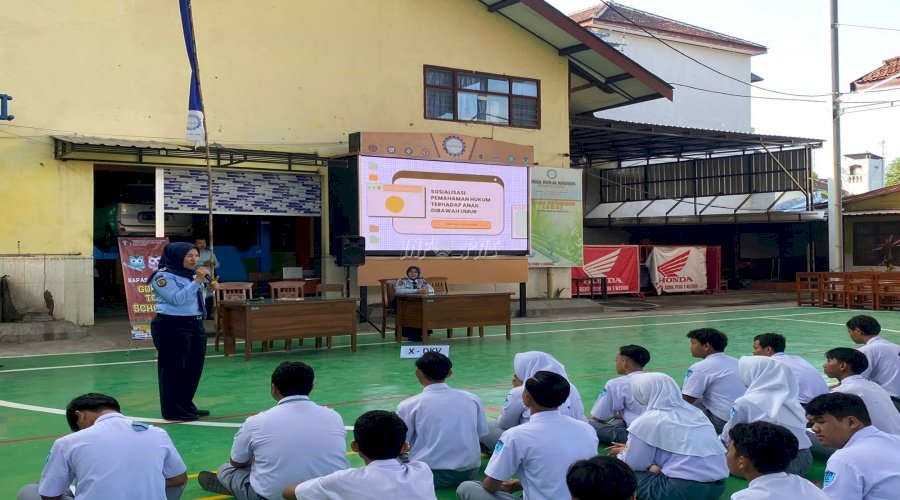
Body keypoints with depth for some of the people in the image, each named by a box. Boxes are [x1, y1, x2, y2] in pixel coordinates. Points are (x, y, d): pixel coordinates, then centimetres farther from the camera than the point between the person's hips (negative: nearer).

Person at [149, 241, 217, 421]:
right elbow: (177, 299, -20)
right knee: (173, 369, -1)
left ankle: (186, 405, 23)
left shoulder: (191, 275, 13)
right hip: (172, 327, -8)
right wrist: (197, 281, -22)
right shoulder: (163, 276, -10)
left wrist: (208, 289, 4)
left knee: (194, 368, 11)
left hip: (196, 325, 8)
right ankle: (172, 411, 6)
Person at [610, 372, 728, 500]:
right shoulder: (694, 412, 15)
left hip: (685, 490, -7)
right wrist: (630, 448, 31)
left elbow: (632, 464, 1)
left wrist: (622, 452, 24)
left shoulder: (648, 421, -5)